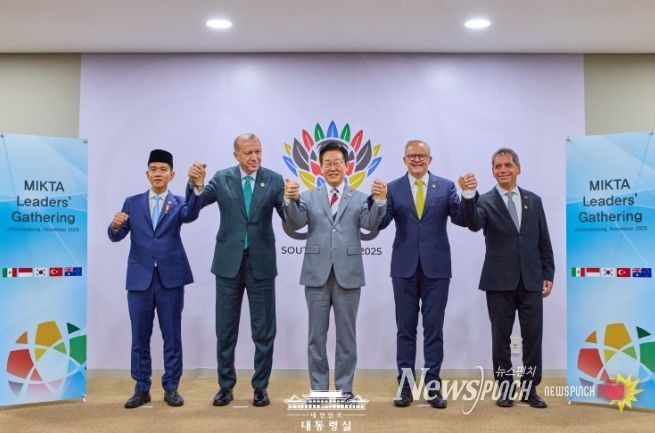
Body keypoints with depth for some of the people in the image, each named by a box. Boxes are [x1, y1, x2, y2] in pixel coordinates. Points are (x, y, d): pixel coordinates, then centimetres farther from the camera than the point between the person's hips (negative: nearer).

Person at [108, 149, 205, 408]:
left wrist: (198, 186, -37)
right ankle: (142, 388, 18)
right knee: (140, 336, 7)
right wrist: (115, 225, -24)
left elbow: (191, 214, -19)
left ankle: (171, 387, 16)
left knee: (172, 335, 5)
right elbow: (116, 236, 1)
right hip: (140, 277, 1)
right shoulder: (133, 203, 9)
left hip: (170, 277, -1)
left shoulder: (178, 203, 4)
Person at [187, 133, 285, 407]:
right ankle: (226, 386, 23)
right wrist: (193, 182, -26)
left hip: (260, 263, -1)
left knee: (263, 330, 6)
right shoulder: (222, 179, 1)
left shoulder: (274, 180, -2)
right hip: (229, 262, 1)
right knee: (225, 329, 9)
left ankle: (260, 387, 20)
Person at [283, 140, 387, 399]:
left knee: (346, 335, 8)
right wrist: (290, 200, -27)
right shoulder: (309, 197, 8)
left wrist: (380, 201, -28)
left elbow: (371, 224, -9)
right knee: (317, 335, 8)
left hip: (348, 274, 0)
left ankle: (344, 389, 18)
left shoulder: (360, 198, 7)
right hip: (317, 273, 1)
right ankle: (318, 389, 18)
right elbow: (296, 223, -7)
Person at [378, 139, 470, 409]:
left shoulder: (445, 186, 3)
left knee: (434, 329, 6)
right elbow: (379, 224, -7)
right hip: (405, 267, 0)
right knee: (405, 328, 8)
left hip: (436, 266, 0)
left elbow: (462, 220, -7)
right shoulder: (393, 188, 3)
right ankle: (405, 384, 16)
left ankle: (433, 386, 15)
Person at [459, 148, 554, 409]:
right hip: (500, 281, -2)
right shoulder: (486, 201, -1)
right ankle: (505, 388, 18)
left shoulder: (533, 200, 10)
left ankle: (529, 389, 16)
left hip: (531, 280, 3)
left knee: (532, 337, 4)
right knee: (501, 337, 6)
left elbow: (544, 241, 11)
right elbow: (474, 224, -23)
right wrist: (468, 195, -39)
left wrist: (548, 275, 6)